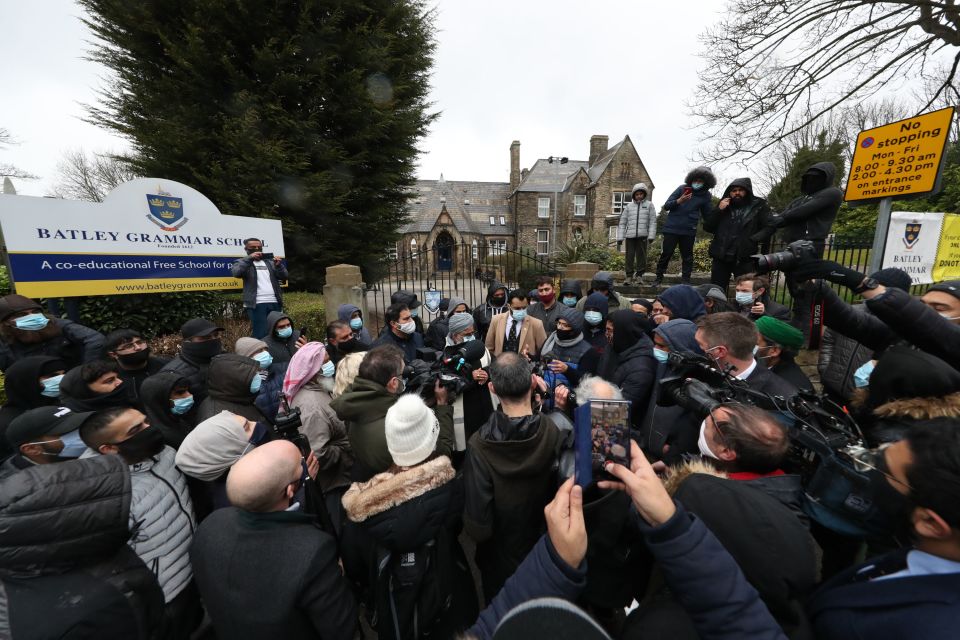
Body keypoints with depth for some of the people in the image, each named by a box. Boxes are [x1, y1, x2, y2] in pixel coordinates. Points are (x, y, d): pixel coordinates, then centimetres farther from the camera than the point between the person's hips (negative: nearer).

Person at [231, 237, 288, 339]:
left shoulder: (270, 262, 21)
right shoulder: (242, 263, 11)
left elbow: (284, 276, 11)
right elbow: (236, 273, -10)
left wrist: (279, 265, -7)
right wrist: (249, 258, -15)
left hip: (275, 303, 4)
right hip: (257, 304, -4)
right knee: (260, 334, -8)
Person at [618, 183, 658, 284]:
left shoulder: (649, 205, 10)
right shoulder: (629, 206, 13)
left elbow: (653, 221, 4)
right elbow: (622, 222, 11)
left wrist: (651, 235, -6)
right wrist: (620, 237, 3)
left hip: (642, 236, -1)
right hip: (630, 235, 1)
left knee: (641, 256, 2)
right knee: (630, 256, 0)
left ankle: (639, 275, 11)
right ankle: (629, 276, 6)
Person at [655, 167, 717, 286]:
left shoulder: (705, 195, 7)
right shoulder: (682, 188, 1)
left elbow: (707, 214, 14)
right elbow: (666, 206, -3)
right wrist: (679, 201, -20)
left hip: (689, 231, 2)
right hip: (672, 228, -2)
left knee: (687, 256, 5)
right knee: (666, 254, -2)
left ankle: (685, 280, 12)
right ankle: (659, 278, 10)